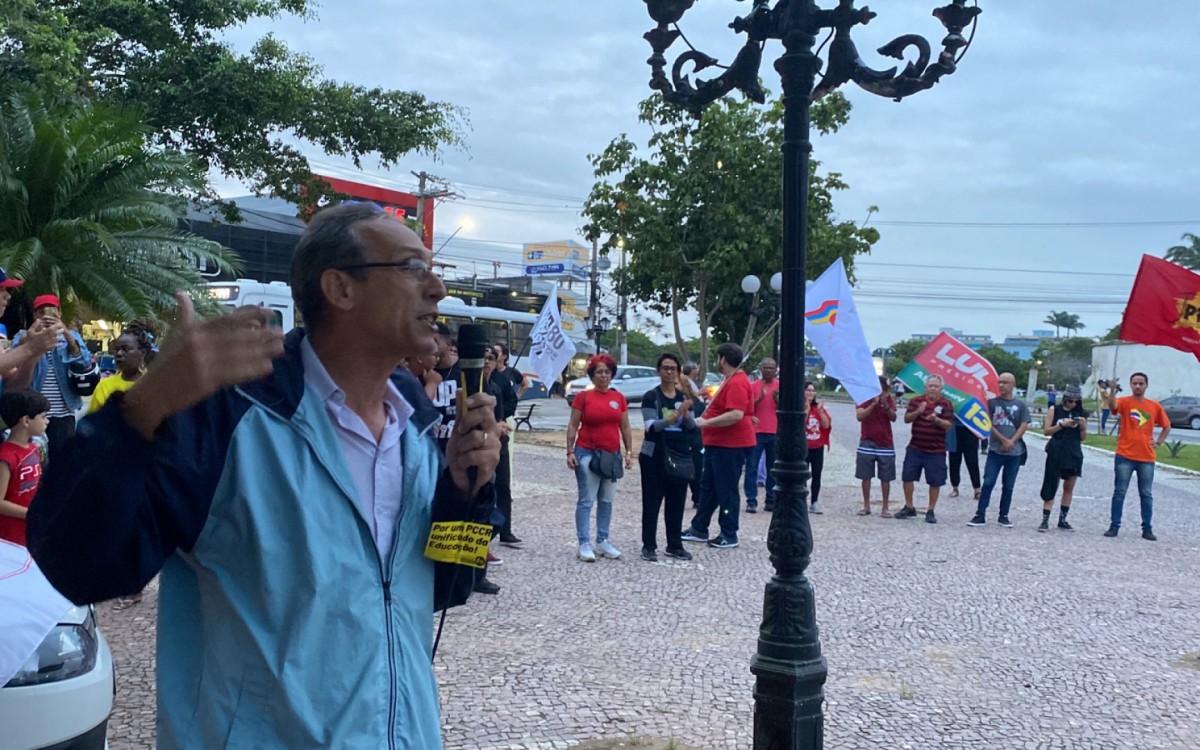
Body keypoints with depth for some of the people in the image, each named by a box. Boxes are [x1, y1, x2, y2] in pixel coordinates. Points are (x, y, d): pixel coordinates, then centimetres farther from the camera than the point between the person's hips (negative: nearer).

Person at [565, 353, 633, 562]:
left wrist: (629, 452, 6)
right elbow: (572, 426, -2)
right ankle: (584, 544, 0)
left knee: (607, 500, 10)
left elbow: (625, 428, 11)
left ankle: (603, 541, 20)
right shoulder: (583, 397, -2)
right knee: (586, 500, -4)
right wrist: (570, 451, -8)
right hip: (587, 453, -4)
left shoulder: (619, 398, 7)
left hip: (611, 455, 4)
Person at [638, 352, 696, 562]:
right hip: (654, 457, -4)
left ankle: (674, 545, 18)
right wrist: (675, 415, -31)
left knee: (677, 503, 8)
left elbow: (692, 427, 5)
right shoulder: (651, 397, -5)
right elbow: (651, 426, -16)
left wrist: (686, 413, -17)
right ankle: (649, 546, 5)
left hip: (680, 456, 4)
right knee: (652, 503, -1)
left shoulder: (684, 397, 9)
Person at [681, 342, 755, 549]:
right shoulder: (731, 380, 15)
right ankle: (699, 529, 26)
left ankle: (729, 536, 7)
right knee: (708, 487, 17)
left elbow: (736, 414, -31)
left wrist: (705, 423, -26)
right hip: (718, 444, 11)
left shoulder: (737, 383, -20)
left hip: (730, 445, -11)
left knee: (726, 491, -2)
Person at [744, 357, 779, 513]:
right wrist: (760, 397, -15)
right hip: (756, 431, -1)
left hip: (775, 432, 1)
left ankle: (771, 500, 12)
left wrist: (777, 399, -14)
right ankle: (751, 501, -4)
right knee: (752, 467, -5)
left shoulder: (780, 386, 7)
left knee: (773, 468, 5)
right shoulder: (753, 386, 4)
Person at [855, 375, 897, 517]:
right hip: (867, 443, -1)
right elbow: (859, 416, -17)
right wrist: (873, 404, -25)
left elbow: (893, 418, -11)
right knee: (866, 476, 3)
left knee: (885, 478, 2)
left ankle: (885, 507, 8)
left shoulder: (889, 399, 2)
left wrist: (886, 405, -27)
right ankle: (866, 506, 12)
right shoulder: (864, 399, -2)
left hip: (885, 444, 1)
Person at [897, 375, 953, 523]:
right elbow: (906, 419, -1)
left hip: (936, 451, -2)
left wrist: (937, 420, -28)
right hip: (915, 448, 2)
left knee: (935, 482, 1)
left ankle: (931, 511, 13)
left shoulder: (946, 404, -2)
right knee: (907, 476, 4)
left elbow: (949, 425, -8)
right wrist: (917, 412, -20)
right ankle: (909, 507, 18)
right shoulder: (916, 401, 4)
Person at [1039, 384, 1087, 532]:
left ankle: (1062, 519, 15)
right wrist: (1062, 424, -15)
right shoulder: (1054, 410, 1)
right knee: (1051, 486, -5)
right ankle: (1045, 520, -6)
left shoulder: (1081, 414, 7)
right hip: (1056, 453, -3)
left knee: (1069, 487, 7)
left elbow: (1083, 438, 10)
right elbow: (1046, 431, -3)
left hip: (1074, 454, 3)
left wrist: (1083, 427, -9)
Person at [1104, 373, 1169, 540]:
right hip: (1124, 456, -2)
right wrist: (1113, 390, -42)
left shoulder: (1155, 406, 6)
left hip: (1147, 458, 2)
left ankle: (1147, 529, 13)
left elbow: (1167, 427, 18)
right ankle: (1114, 526, 5)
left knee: (1147, 494, 7)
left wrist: (1158, 442, 5)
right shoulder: (1124, 402, -3)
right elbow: (1112, 406, -26)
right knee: (1119, 492, 0)